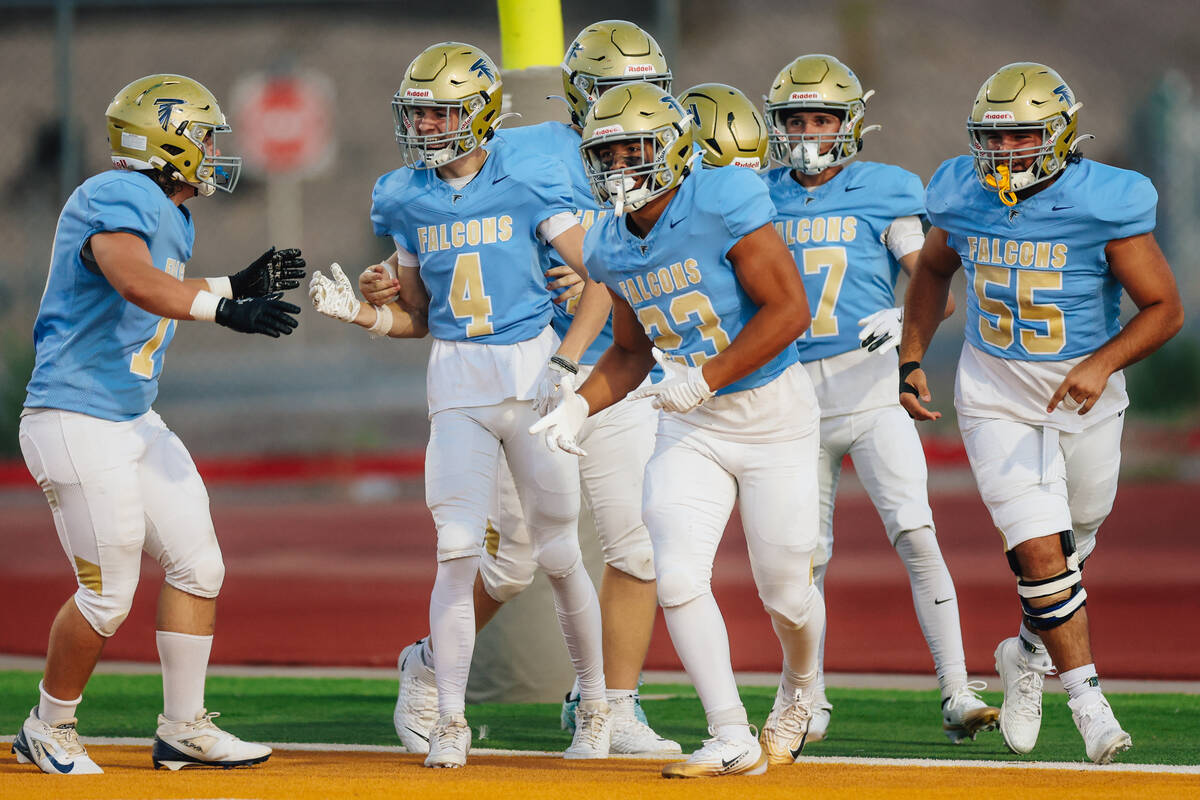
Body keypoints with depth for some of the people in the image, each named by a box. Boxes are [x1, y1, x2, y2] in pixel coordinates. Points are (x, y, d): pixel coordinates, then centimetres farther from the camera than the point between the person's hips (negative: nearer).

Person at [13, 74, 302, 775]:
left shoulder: (170, 216, 12)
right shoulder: (115, 199, -19)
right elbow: (135, 282, -37)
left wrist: (239, 285, 19)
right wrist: (223, 308, -46)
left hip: (135, 420, 10)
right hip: (77, 422, -10)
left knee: (198, 567, 9)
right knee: (109, 596, -6)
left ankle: (184, 729, 18)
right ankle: (49, 730, 14)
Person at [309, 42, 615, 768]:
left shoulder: (528, 182, -6)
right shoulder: (404, 198, 6)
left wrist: (571, 356, -20)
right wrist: (359, 313, -6)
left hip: (535, 370, -2)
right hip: (456, 381, 2)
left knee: (558, 555, 5)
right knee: (456, 554, -8)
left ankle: (595, 706, 23)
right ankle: (450, 721, -5)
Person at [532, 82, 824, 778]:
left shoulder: (722, 205, -20)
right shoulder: (610, 248, 1)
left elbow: (790, 309, -22)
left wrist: (705, 378, -23)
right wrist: (582, 404, -2)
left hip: (774, 411, -5)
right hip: (692, 426, 5)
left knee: (786, 589, 2)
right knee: (678, 574, -13)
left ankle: (799, 694, 35)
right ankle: (733, 740, -4)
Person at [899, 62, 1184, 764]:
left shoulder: (1104, 204, -19)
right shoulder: (964, 198, -8)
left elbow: (1166, 308, -14)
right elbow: (934, 271, 14)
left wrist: (1102, 364, -29)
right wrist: (912, 360, 6)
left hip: (1085, 395, 0)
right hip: (997, 396, 0)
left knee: (1071, 542, 16)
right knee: (1039, 552, -13)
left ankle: (1030, 653, 44)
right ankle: (1089, 701, -5)